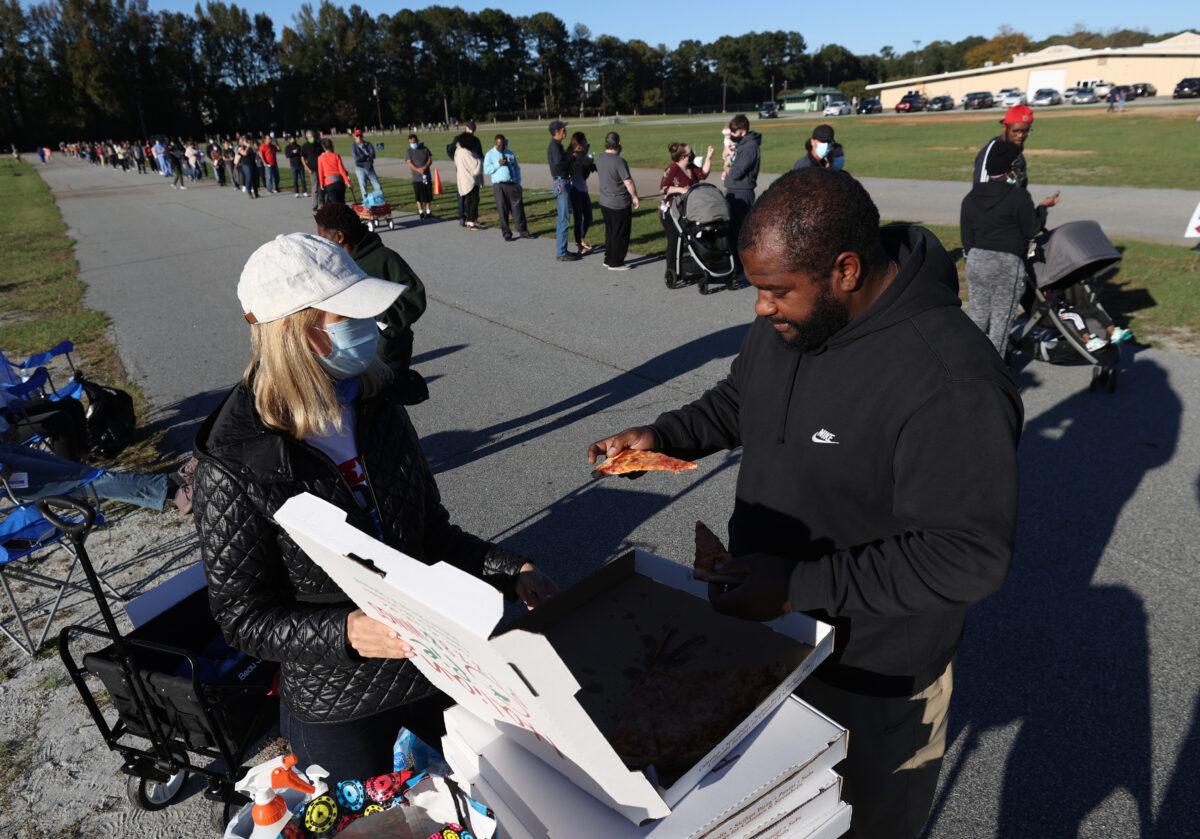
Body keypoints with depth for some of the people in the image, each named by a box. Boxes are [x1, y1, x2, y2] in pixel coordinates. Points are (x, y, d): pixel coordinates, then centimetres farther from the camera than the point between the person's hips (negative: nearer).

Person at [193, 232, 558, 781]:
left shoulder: (378, 407, -7)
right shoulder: (235, 468, -22)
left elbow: (432, 533, 2)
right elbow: (244, 619, -15)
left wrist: (512, 572, -10)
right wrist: (347, 633, -30)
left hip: (436, 668, 5)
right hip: (338, 709, -4)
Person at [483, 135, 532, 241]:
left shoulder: (510, 153, 15)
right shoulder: (490, 154, 5)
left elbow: (517, 167, 19)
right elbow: (486, 170, -3)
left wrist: (518, 181, 8)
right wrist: (498, 164, -13)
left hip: (513, 184, 3)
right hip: (499, 186, -3)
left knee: (518, 208, 0)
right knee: (503, 210, -2)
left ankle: (523, 231, 5)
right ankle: (506, 234, 6)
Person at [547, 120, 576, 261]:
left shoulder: (556, 145, 16)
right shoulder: (554, 146, -15)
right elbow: (559, 164, -26)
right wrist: (570, 159, -12)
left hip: (563, 182, 10)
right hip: (560, 183, -10)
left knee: (561, 217, 13)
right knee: (564, 219, -8)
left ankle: (562, 250, 19)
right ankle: (561, 253, -5)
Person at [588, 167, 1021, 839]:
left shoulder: (951, 381, -32)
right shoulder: (787, 320, -8)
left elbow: (968, 557, -30)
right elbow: (739, 399, 10)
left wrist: (797, 588, -29)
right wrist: (661, 436, -7)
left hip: (873, 674, -6)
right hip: (762, 613, 7)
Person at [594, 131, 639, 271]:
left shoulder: (599, 159, 4)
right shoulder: (619, 161, -20)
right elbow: (628, 182, -19)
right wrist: (635, 197, -6)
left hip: (604, 202, 8)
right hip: (619, 204, -8)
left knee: (610, 232, 18)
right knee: (620, 234, 3)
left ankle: (608, 260, 24)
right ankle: (615, 263, 9)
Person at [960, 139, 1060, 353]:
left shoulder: (970, 198, 8)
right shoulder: (1019, 196, -10)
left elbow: (967, 237, 10)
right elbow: (1031, 230, -2)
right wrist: (1043, 207, 12)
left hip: (976, 260, 6)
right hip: (1007, 263, -6)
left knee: (977, 318, 14)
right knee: (1001, 321, 2)